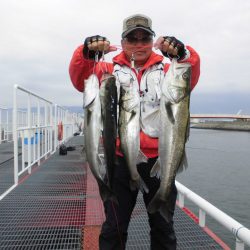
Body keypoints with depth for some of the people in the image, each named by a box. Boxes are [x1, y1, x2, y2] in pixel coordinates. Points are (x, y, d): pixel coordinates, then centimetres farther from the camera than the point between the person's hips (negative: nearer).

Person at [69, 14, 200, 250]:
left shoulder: (166, 69, 7)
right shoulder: (110, 70, 6)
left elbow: (189, 79, -11)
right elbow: (80, 79, -8)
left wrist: (182, 54, -30)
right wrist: (88, 53, -26)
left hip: (159, 159, 1)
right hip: (119, 159, 0)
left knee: (163, 228, 18)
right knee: (114, 227, 14)